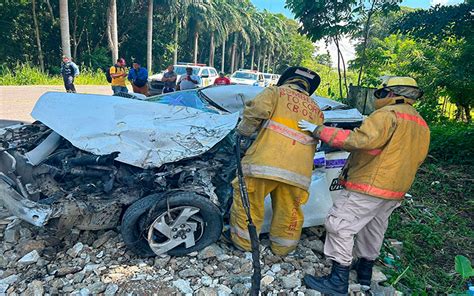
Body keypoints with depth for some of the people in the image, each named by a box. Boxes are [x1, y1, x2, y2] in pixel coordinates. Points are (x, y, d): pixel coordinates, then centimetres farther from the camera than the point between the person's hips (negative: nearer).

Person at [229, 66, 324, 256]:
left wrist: (243, 131, 5)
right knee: (288, 210, 20)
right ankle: (282, 247, 36)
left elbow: (256, 110, -9)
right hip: (298, 170, 5)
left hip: (265, 162, -4)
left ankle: (243, 242, 26)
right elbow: (314, 141, 21)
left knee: (247, 202, 14)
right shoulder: (316, 110, 24)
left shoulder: (276, 92, 10)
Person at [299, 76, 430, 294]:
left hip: (369, 186, -10)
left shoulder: (388, 114, -15)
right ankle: (365, 273, 36)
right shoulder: (421, 125, 17)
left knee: (340, 226, -6)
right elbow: (416, 159, 22)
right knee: (373, 230, 22)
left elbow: (360, 140, -29)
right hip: (395, 191, 10)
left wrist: (319, 130, -25)